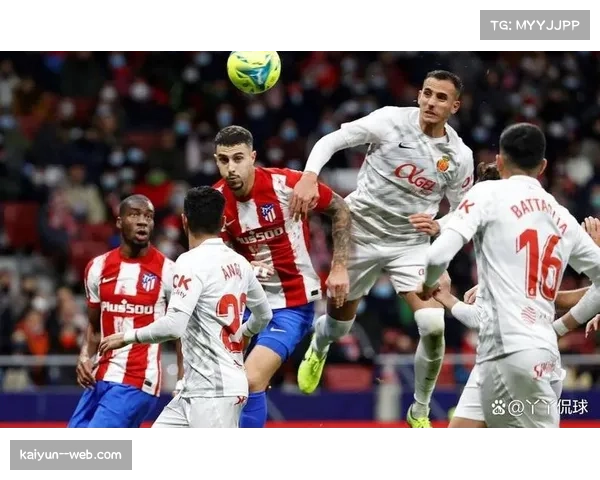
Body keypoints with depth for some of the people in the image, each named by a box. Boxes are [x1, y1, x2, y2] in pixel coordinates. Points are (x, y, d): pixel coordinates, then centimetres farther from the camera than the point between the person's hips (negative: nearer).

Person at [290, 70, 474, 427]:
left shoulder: (460, 156, -6)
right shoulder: (392, 121, -14)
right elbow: (331, 141, -12)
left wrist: (438, 226, -17)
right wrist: (309, 177, -30)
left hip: (412, 244, 1)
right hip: (361, 234, -1)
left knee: (433, 326, -18)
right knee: (340, 323, 15)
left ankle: (420, 412, 5)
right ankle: (318, 345, 56)